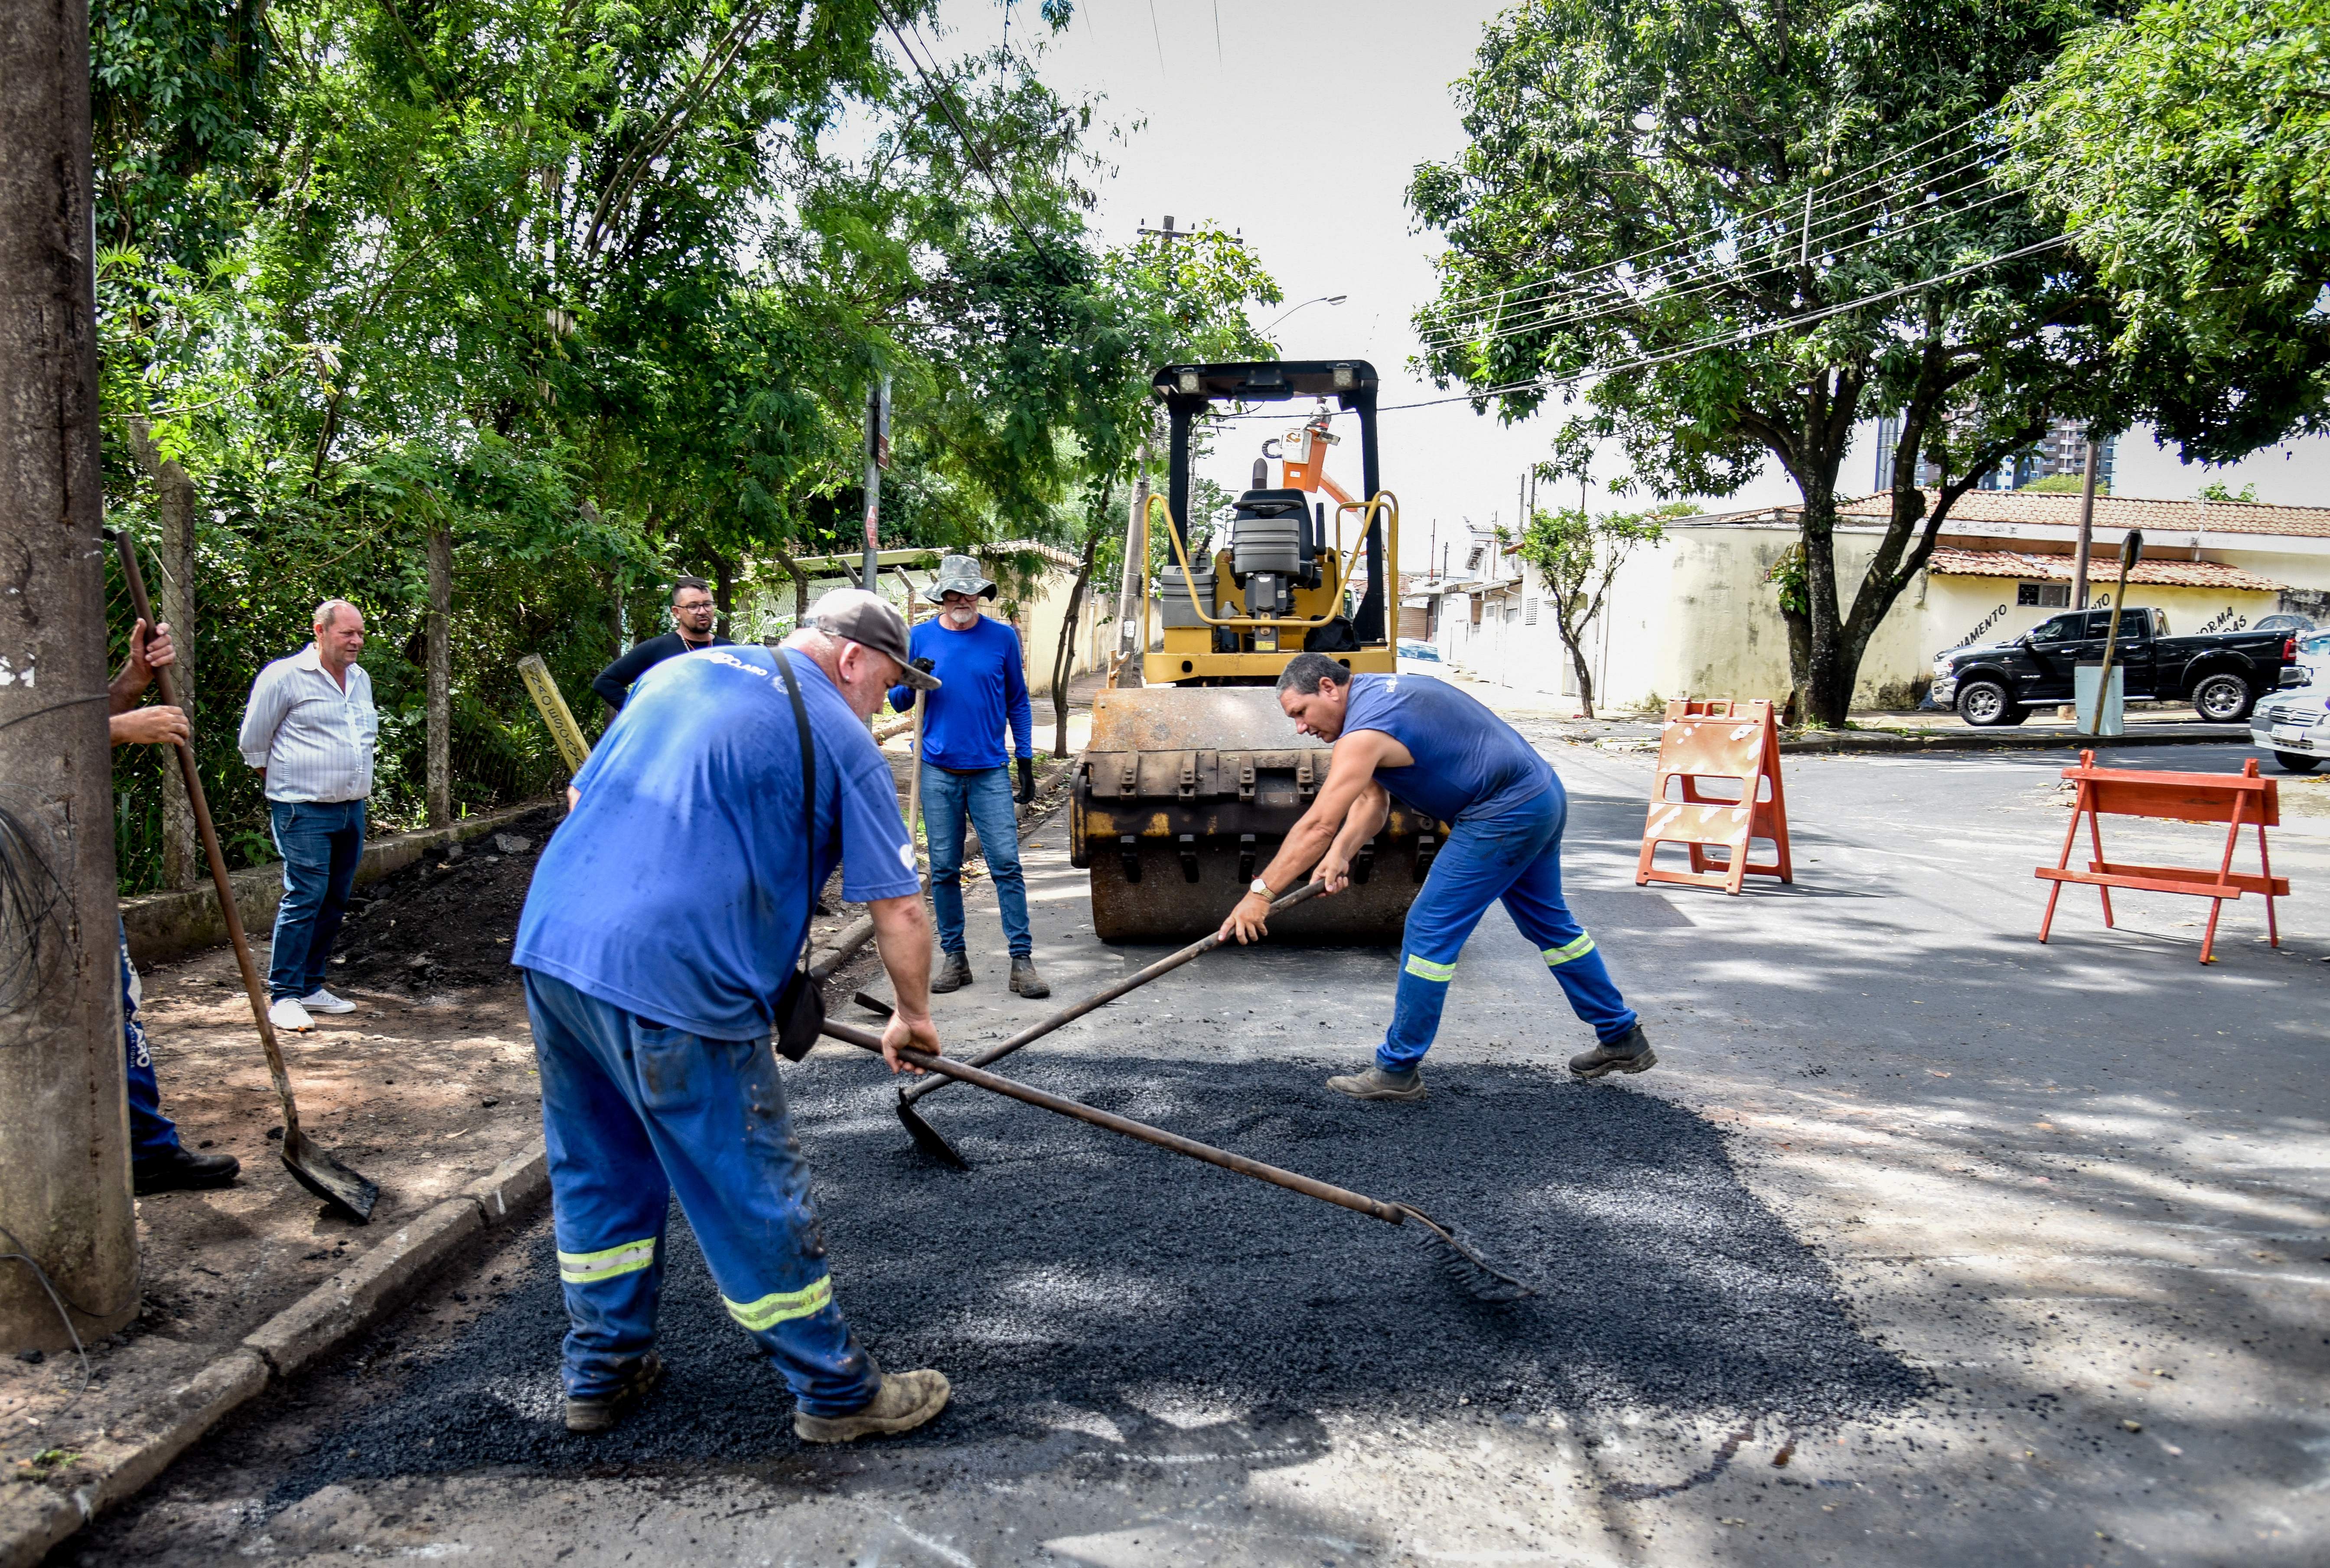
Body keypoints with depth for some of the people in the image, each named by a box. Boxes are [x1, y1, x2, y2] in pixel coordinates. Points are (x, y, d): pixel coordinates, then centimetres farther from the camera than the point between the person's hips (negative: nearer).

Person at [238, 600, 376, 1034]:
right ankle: (283, 996, -5)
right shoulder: (285, 676, -8)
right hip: (304, 811, -7)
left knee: (334, 901, 10)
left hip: (352, 809, 7)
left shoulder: (360, 678, 14)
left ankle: (311, 986, 20)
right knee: (304, 898, -12)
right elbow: (253, 742, -1)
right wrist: (283, 786, 7)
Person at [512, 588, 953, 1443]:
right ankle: (835, 1390, 19)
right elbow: (899, 909, 0)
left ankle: (601, 1371, 36)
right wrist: (913, 1015, 15)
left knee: (597, 1171, 22)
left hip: (550, 937, 8)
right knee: (754, 1194, 4)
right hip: (676, 982, -7)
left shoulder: (678, 671, 19)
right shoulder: (839, 738, 0)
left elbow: (584, 796, 26)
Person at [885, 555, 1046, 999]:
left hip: (990, 771, -1)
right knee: (944, 869, 5)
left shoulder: (1002, 637, 4)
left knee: (1007, 864, -6)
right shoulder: (921, 638, 5)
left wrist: (1026, 762, 5)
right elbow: (897, 701, 10)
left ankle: (1022, 961, -2)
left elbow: (1018, 703, 11)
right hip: (938, 772, 1)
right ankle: (954, 957, 16)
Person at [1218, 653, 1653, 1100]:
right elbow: (1372, 801, 8)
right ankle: (1622, 1039, 36)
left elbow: (1318, 825, -24)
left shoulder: (1365, 729, -20)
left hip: (1505, 816, -11)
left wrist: (1260, 893, -22)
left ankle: (1398, 1070, 4)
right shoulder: (1378, 691, 11)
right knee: (1549, 923, 23)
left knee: (1431, 931, -5)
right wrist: (1341, 855, -8)